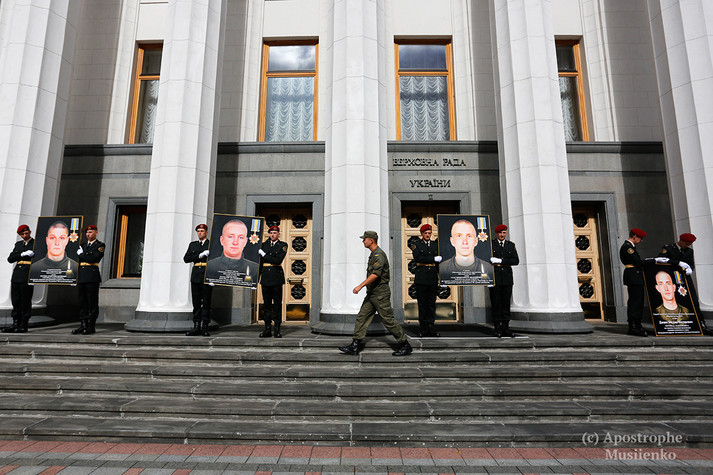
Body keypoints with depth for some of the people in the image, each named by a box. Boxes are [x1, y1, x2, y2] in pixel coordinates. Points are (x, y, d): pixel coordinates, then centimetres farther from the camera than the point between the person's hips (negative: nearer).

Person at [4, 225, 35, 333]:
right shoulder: (18, 244, 18)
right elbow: (10, 259, 8)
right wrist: (23, 254, -7)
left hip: (28, 275, -5)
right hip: (16, 276, 5)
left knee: (26, 301, -3)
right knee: (15, 300, 7)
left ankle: (24, 326, 3)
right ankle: (15, 324, 15)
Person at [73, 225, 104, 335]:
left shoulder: (100, 245, 1)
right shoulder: (83, 245, 21)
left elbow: (94, 258, -13)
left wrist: (81, 254, -4)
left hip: (92, 277, -6)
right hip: (81, 276, 7)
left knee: (92, 302, -3)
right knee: (82, 302, 7)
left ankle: (91, 326, 2)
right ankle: (83, 325, 12)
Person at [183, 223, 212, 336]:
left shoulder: (212, 244, 3)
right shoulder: (192, 245, 18)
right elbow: (186, 258, 6)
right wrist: (200, 255, -9)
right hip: (196, 276, 4)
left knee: (206, 303, -2)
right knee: (196, 303, 5)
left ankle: (205, 327, 3)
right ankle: (196, 327, 10)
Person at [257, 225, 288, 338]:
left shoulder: (283, 245, 2)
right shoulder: (264, 244, 13)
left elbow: (278, 260, -12)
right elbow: (260, 261, 16)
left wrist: (264, 255, -9)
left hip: (277, 277, -3)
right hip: (265, 276, 3)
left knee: (277, 303, -1)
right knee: (266, 303, 6)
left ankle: (277, 330, 5)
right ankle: (267, 329, 12)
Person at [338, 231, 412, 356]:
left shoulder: (379, 254, -16)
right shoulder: (373, 254, 16)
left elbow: (375, 274, -27)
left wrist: (360, 286, -28)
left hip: (380, 294, -10)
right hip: (372, 294, 10)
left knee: (388, 320, -3)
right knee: (362, 317, 5)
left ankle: (405, 345, 10)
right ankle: (354, 347, 8)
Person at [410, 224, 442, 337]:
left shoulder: (435, 245, 15)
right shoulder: (416, 245, 4)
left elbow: (439, 261, 17)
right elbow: (417, 258, -12)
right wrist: (434, 259, -13)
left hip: (433, 279, 3)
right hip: (421, 279, -3)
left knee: (432, 303, 5)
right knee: (422, 304, 1)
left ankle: (431, 327, 12)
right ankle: (423, 328, 9)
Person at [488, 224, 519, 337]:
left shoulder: (511, 245, 13)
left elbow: (516, 261, 1)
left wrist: (500, 261, -11)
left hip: (507, 278, 3)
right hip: (495, 279, -2)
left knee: (506, 304, 5)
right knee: (496, 304, -1)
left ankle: (506, 328, 12)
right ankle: (498, 329, 5)